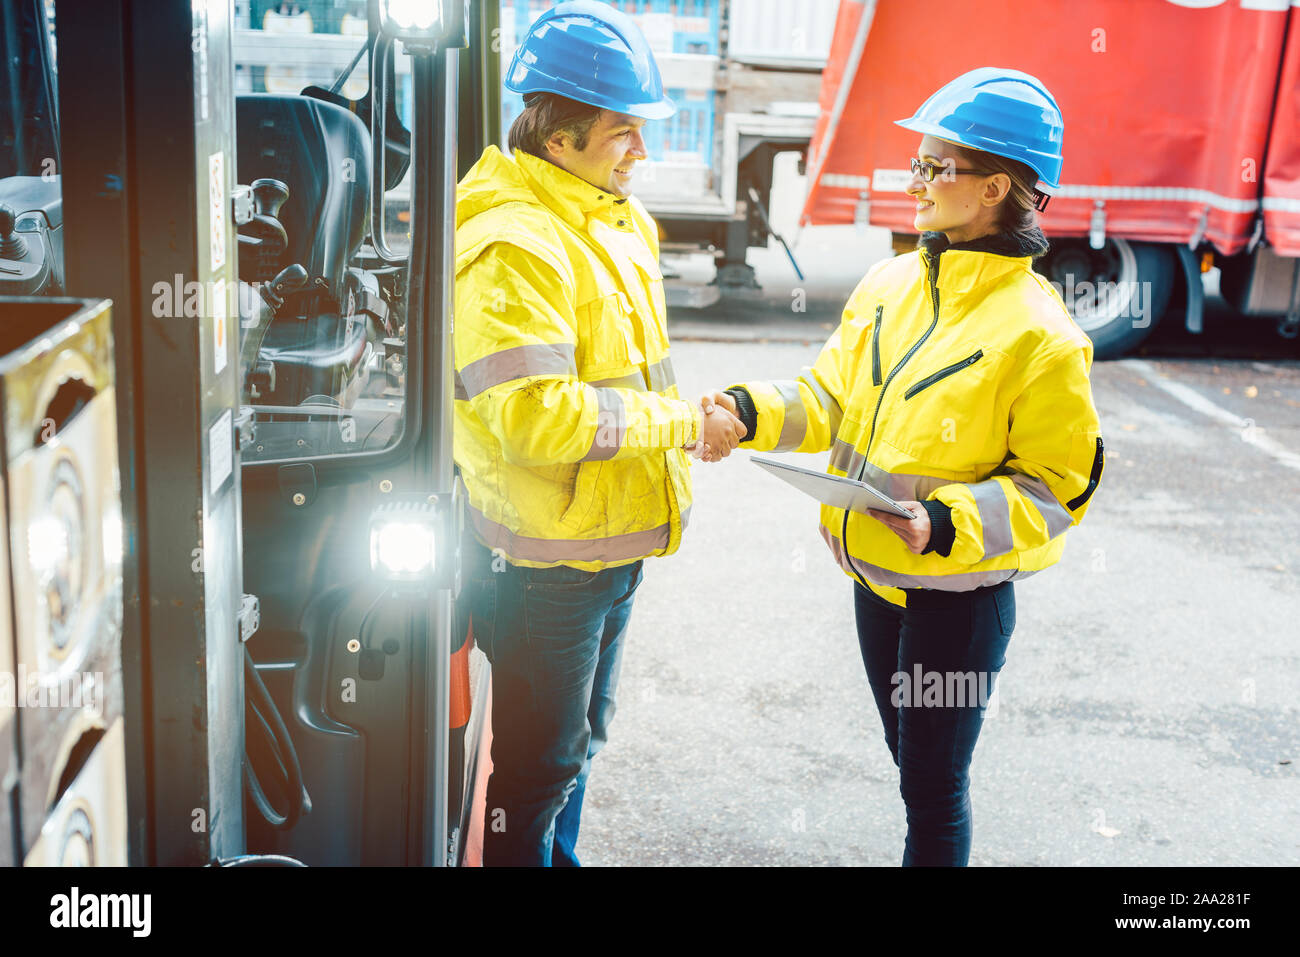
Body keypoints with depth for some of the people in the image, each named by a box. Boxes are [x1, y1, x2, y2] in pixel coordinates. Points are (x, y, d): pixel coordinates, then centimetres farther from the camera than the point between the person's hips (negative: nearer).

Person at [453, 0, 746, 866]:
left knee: (579, 739, 25)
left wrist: (696, 417, 7)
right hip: (546, 557, -9)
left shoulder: (618, 218, 8)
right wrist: (682, 423, -23)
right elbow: (538, 415, -31)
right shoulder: (511, 243, -23)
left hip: (613, 541, 9)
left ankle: (560, 856, 43)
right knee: (538, 762, 6)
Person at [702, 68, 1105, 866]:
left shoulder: (1038, 335, -19)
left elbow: (1060, 485, -15)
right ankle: (935, 846, 45)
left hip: (962, 594, -6)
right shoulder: (890, 284, 0)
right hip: (876, 575, 7)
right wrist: (752, 412, -10)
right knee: (914, 759, 24)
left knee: (934, 782, 6)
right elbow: (832, 397, 7)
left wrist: (949, 523, -27)